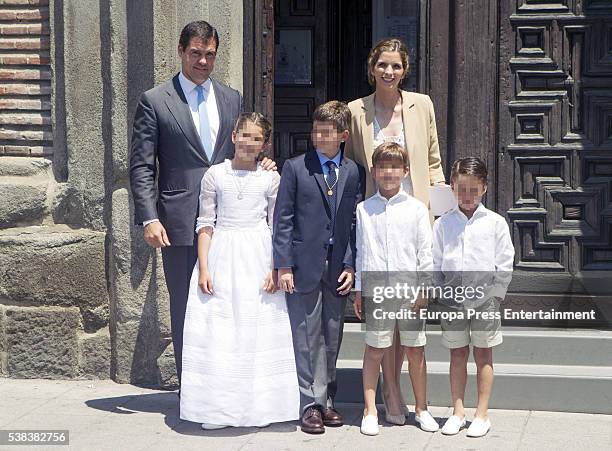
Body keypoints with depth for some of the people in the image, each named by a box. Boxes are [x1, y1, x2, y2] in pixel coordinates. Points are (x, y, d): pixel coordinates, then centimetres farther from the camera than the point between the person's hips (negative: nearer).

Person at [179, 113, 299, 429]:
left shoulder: (270, 178, 3)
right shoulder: (215, 175, 3)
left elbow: (277, 227, 5)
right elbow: (205, 224, 3)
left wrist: (275, 269, -3)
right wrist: (203, 268, -3)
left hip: (258, 260, 0)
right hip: (221, 257, 0)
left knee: (258, 331, 1)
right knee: (217, 330, -1)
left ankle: (258, 405, 12)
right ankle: (217, 408, 7)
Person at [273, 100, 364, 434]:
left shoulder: (353, 172, 6)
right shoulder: (295, 168, 0)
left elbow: (355, 221, 7)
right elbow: (283, 219, -2)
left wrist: (351, 265, 0)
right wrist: (283, 265, -8)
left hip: (338, 266, 3)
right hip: (305, 265, -2)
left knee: (332, 338, 9)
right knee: (307, 338, 1)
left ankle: (325, 400, 20)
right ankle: (310, 405, 8)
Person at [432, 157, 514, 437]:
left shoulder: (495, 222, -1)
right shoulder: (443, 224, 2)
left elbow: (504, 265, 0)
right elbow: (435, 262, 5)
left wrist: (494, 293, -6)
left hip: (485, 299, -1)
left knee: (483, 355, 6)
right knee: (457, 355, 9)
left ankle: (482, 415, 13)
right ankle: (457, 412, 17)